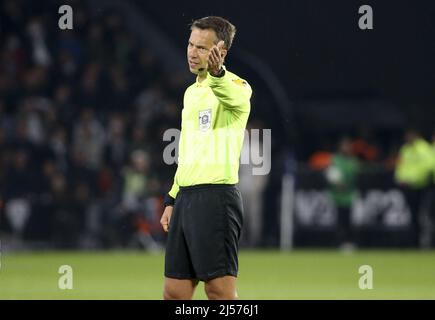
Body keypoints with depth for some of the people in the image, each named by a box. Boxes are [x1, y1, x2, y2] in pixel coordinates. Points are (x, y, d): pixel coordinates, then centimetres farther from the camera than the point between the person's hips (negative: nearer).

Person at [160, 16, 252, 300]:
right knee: (175, 292, 7)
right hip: (186, 197, 8)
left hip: (217, 197, -8)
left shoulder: (235, 85, -7)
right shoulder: (191, 92, 20)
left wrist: (216, 73, -55)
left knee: (220, 289, -10)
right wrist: (172, 200, 23)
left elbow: (234, 97, -34)